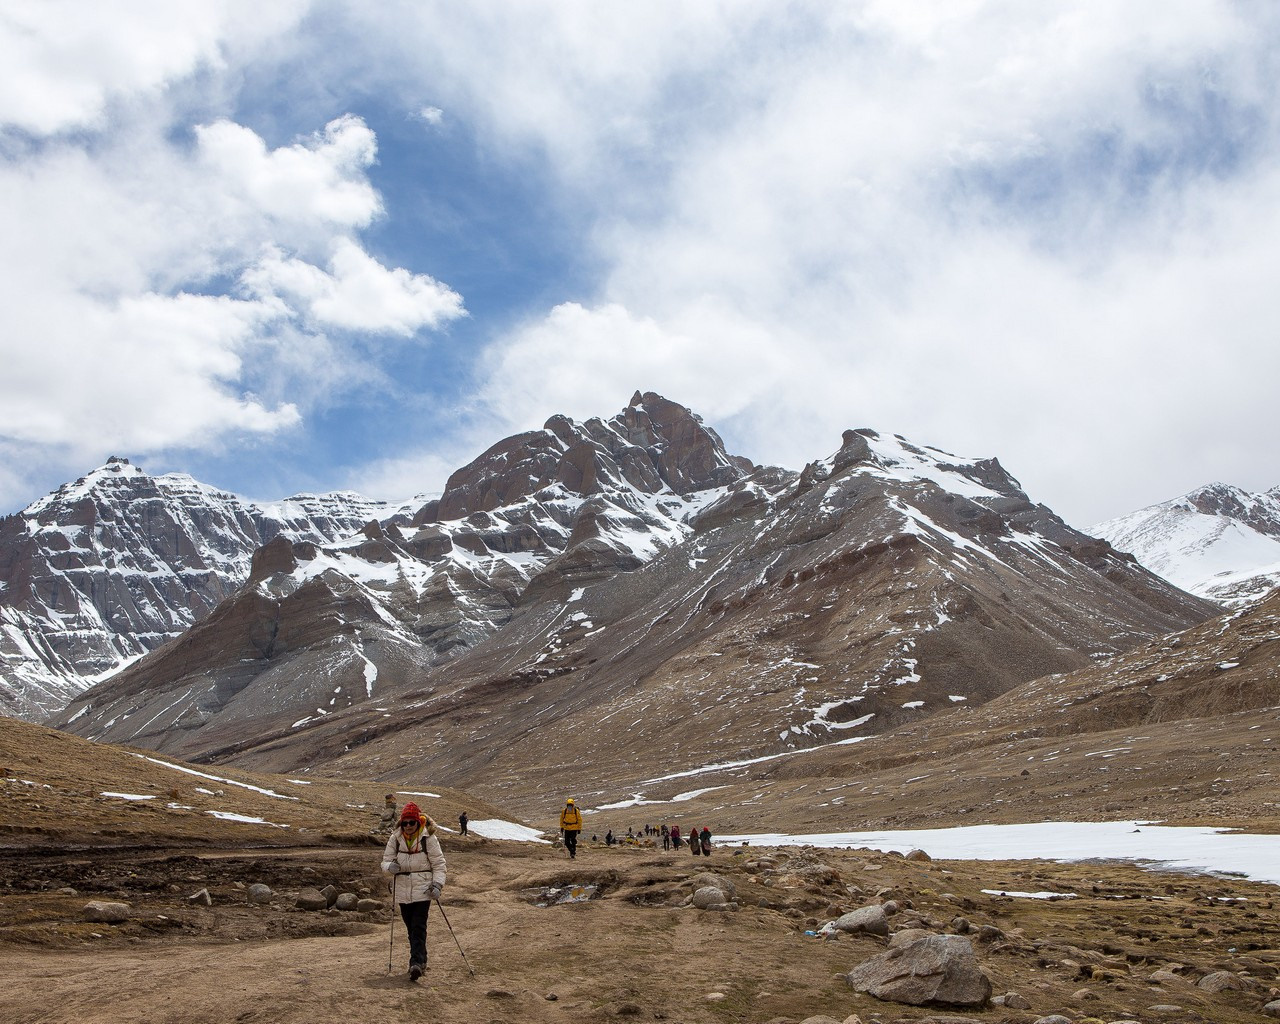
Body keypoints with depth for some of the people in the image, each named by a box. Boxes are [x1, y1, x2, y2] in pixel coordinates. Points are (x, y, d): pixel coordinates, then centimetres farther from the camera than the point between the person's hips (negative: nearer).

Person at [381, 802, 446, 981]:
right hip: (403, 889, 4)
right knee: (410, 927, 10)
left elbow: (439, 863, -2)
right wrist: (390, 866, -18)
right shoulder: (395, 838, 3)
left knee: (418, 927, -14)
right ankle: (420, 959, 25)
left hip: (422, 889, -4)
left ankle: (416, 963, -18)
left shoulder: (428, 838, -5)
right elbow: (386, 860, 6)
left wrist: (437, 884, -12)